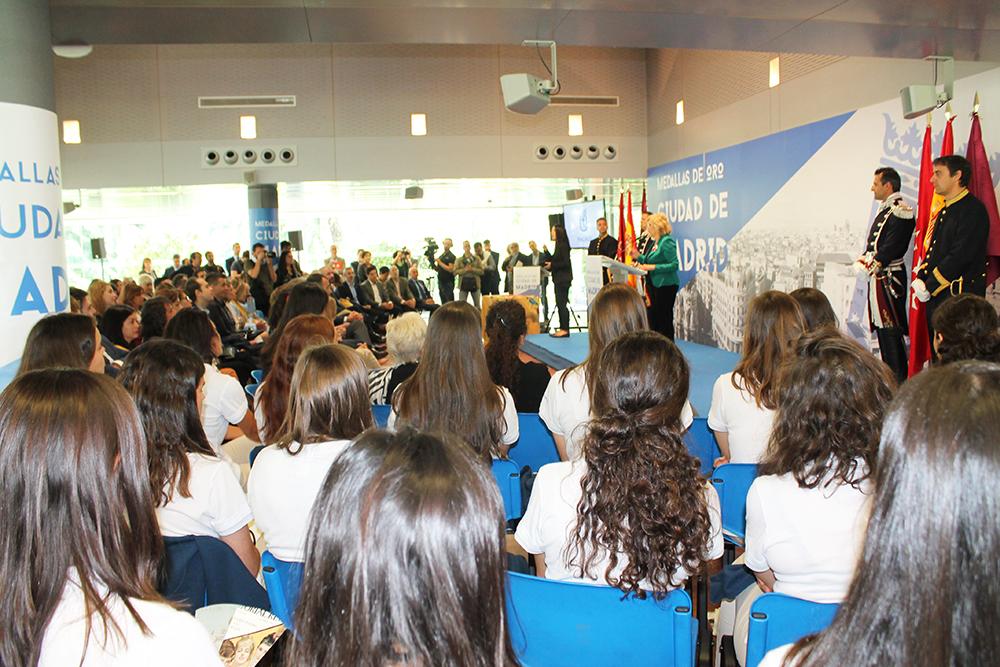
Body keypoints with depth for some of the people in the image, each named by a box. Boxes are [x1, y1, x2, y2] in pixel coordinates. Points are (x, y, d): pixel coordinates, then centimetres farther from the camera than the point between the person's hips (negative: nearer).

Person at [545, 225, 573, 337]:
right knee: (560, 304, 10)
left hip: (563, 279, -10)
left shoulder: (563, 246, -12)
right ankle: (562, 328, 14)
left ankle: (565, 329, -7)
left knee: (562, 304, -9)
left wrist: (552, 265, -14)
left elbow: (566, 263, -17)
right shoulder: (558, 246, 16)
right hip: (558, 279, 10)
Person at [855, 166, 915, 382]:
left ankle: (898, 381, -3)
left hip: (889, 279, -10)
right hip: (878, 278, 10)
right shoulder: (885, 209, 17)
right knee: (882, 328, 14)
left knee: (890, 330, -8)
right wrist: (862, 260, 4)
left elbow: (892, 247, -20)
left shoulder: (900, 211, -13)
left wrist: (869, 266, -18)